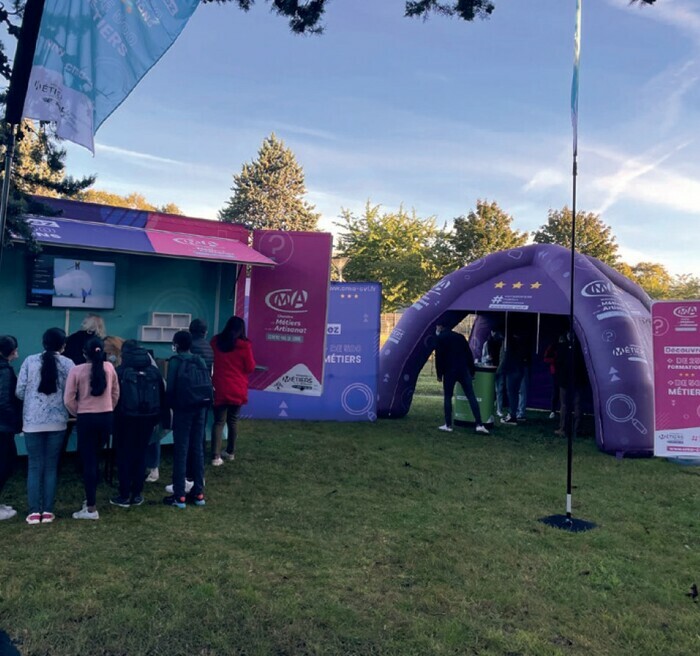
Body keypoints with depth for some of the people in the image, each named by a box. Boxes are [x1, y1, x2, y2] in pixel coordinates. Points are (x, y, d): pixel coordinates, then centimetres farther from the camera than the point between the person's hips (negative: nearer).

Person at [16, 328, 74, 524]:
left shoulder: (30, 361, -2)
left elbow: (19, 392, -1)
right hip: (56, 422, 0)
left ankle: (34, 512, 7)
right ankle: (47, 511, 10)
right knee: (51, 466, 8)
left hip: (32, 421, 0)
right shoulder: (67, 364, -4)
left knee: (34, 466, 7)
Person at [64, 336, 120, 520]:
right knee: (95, 459, 18)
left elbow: (69, 400, -8)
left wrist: (78, 414, 9)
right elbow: (116, 394, 10)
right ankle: (91, 498, 29)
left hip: (86, 419, -3)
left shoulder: (77, 370, -9)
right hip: (106, 417, 4)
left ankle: (91, 508, 4)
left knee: (88, 461, 2)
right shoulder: (109, 367, 1)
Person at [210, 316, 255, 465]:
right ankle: (230, 452, 25)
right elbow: (250, 368, -2)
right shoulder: (244, 345, -9)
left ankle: (216, 456, -7)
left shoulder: (215, 342, -1)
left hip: (220, 388, 1)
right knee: (233, 420, 14)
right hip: (237, 389, -1)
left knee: (219, 421, 2)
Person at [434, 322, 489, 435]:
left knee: (448, 397, 7)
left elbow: (439, 357, -4)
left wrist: (439, 374, 2)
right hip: (464, 371, 3)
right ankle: (479, 424, -7)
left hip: (449, 372, -3)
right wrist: (472, 370, 15)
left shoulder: (440, 338, 2)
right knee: (471, 397, 0)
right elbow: (469, 354, 13)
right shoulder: (460, 336, 16)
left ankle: (448, 425, 6)